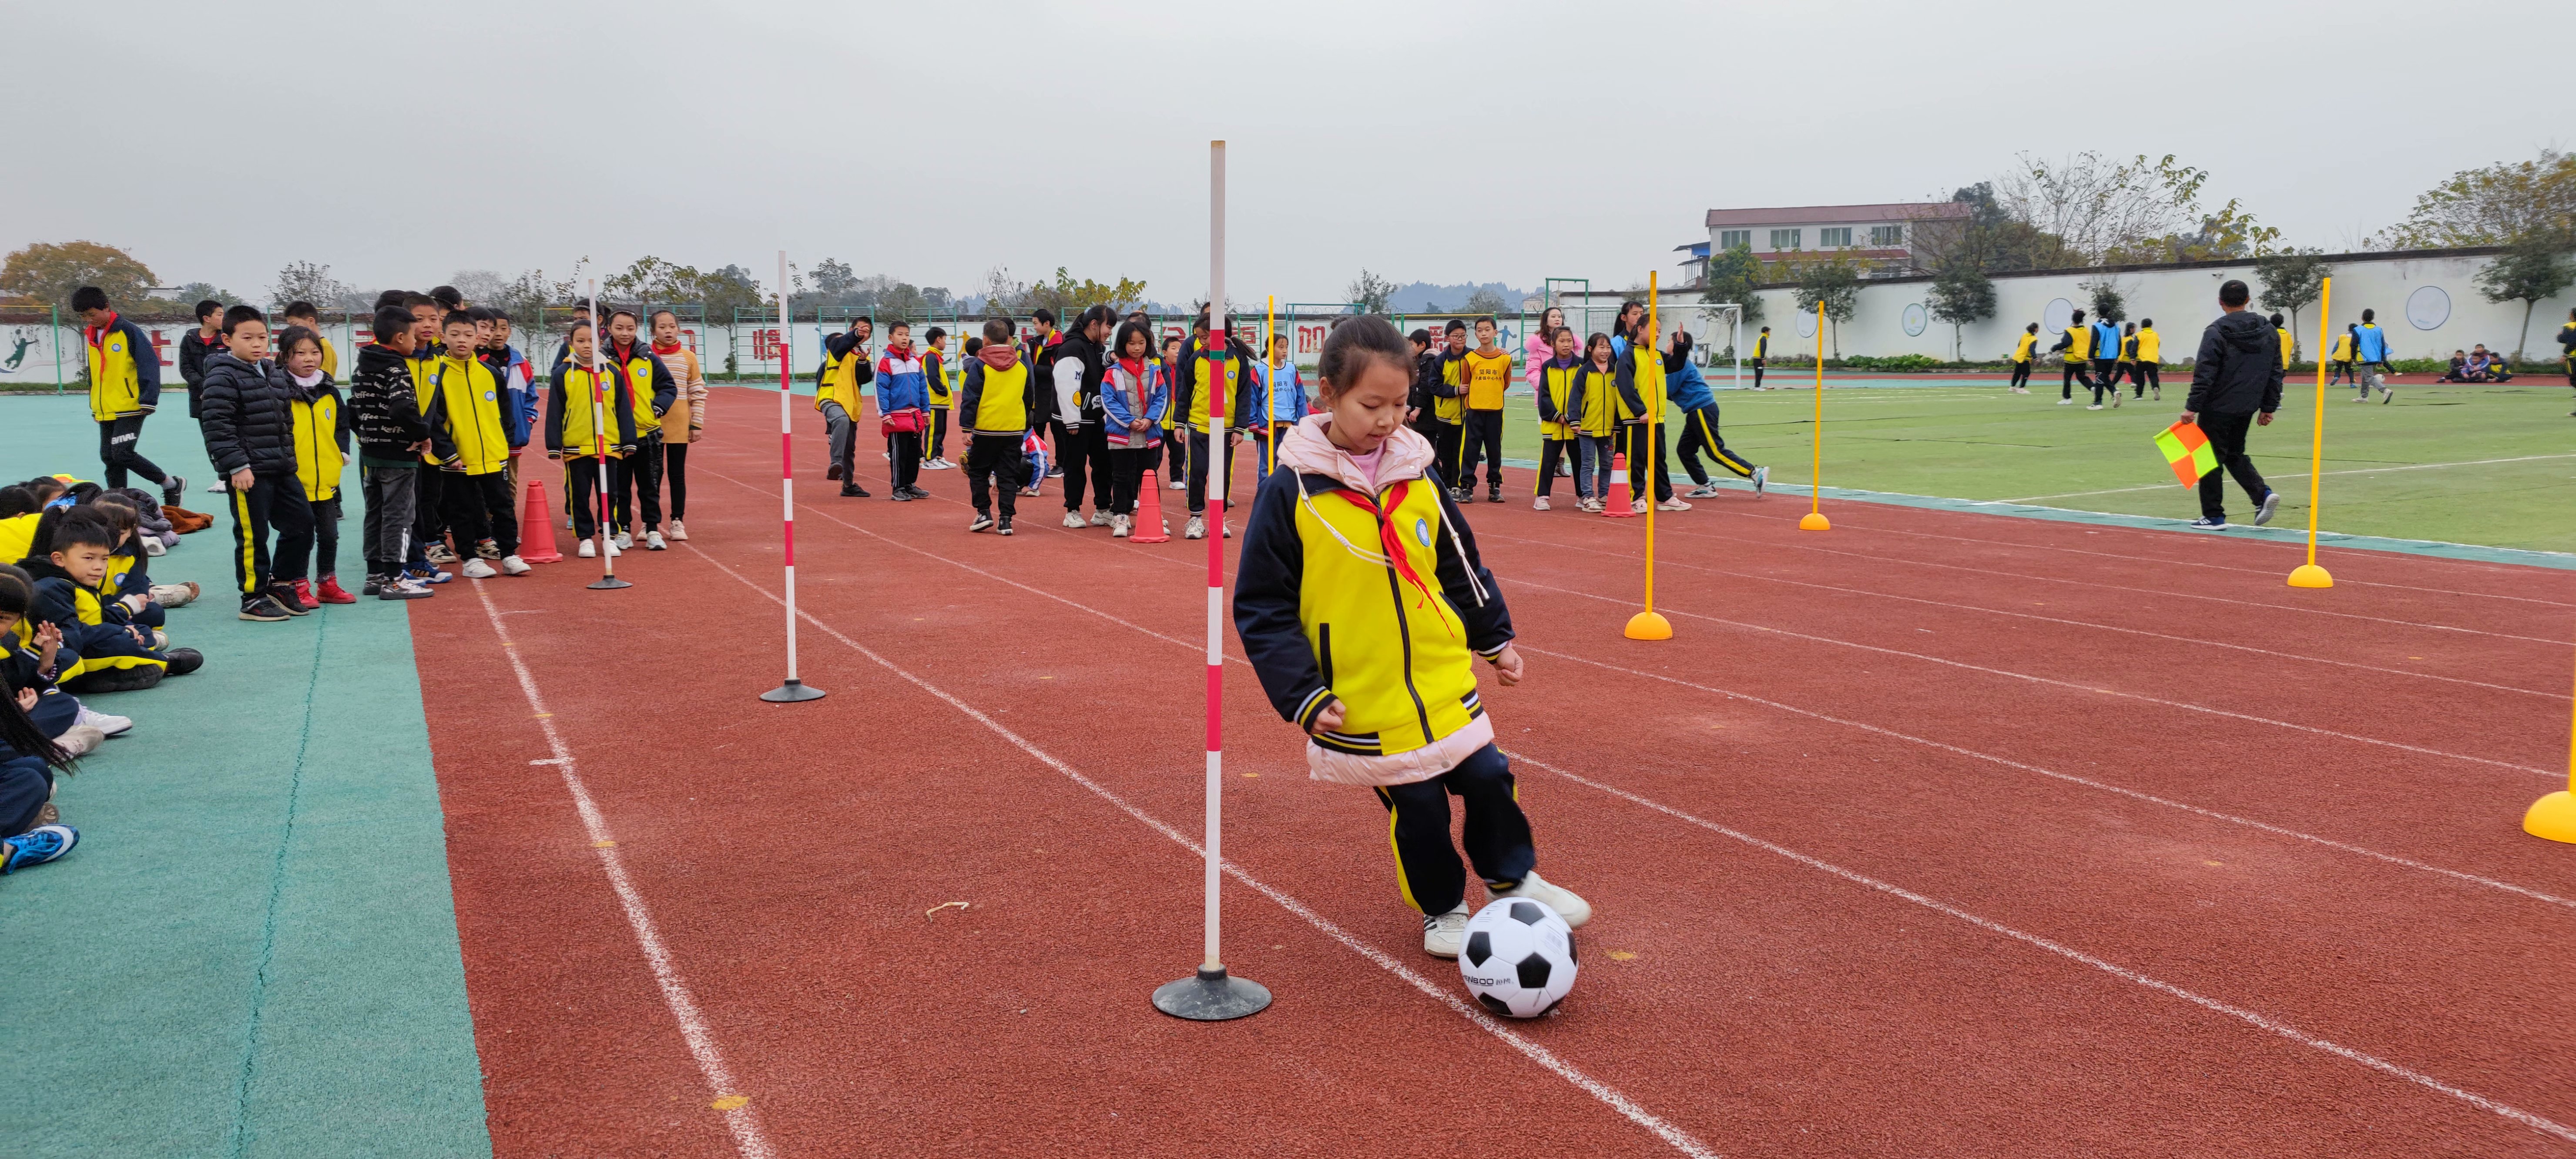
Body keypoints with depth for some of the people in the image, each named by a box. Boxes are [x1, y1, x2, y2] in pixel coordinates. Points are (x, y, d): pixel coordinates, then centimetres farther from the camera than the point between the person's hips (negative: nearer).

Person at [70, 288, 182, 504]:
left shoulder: (128, 331, -10)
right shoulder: (89, 335, 12)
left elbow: (150, 364, -15)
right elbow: (93, 372, 21)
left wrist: (148, 401, -20)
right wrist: (94, 405, 23)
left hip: (130, 408, -8)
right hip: (104, 411, 8)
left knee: (122, 453, -17)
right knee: (109, 458, 8)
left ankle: (171, 484, -2)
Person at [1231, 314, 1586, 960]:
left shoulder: (1417, 475, 1)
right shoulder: (1291, 492, -12)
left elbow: (1461, 564, 15)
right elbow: (1261, 608, -10)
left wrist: (1496, 639, 15)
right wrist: (1304, 696, -13)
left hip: (1444, 681, 4)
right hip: (1365, 701, -4)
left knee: (1489, 779, 11)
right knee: (1416, 809, 6)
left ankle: (1511, 879, 38)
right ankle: (1442, 910, 31)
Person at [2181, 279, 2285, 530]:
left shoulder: (2216, 332, -12)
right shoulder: (2269, 331, 8)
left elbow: (2205, 373, -17)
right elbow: (2275, 373, 11)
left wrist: (2192, 407, -15)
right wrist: (2268, 408, 16)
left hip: (2218, 407, -6)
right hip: (2247, 407, 6)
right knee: (2235, 454, 21)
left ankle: (2213, 515, 5)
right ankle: (2263, 494, 1)